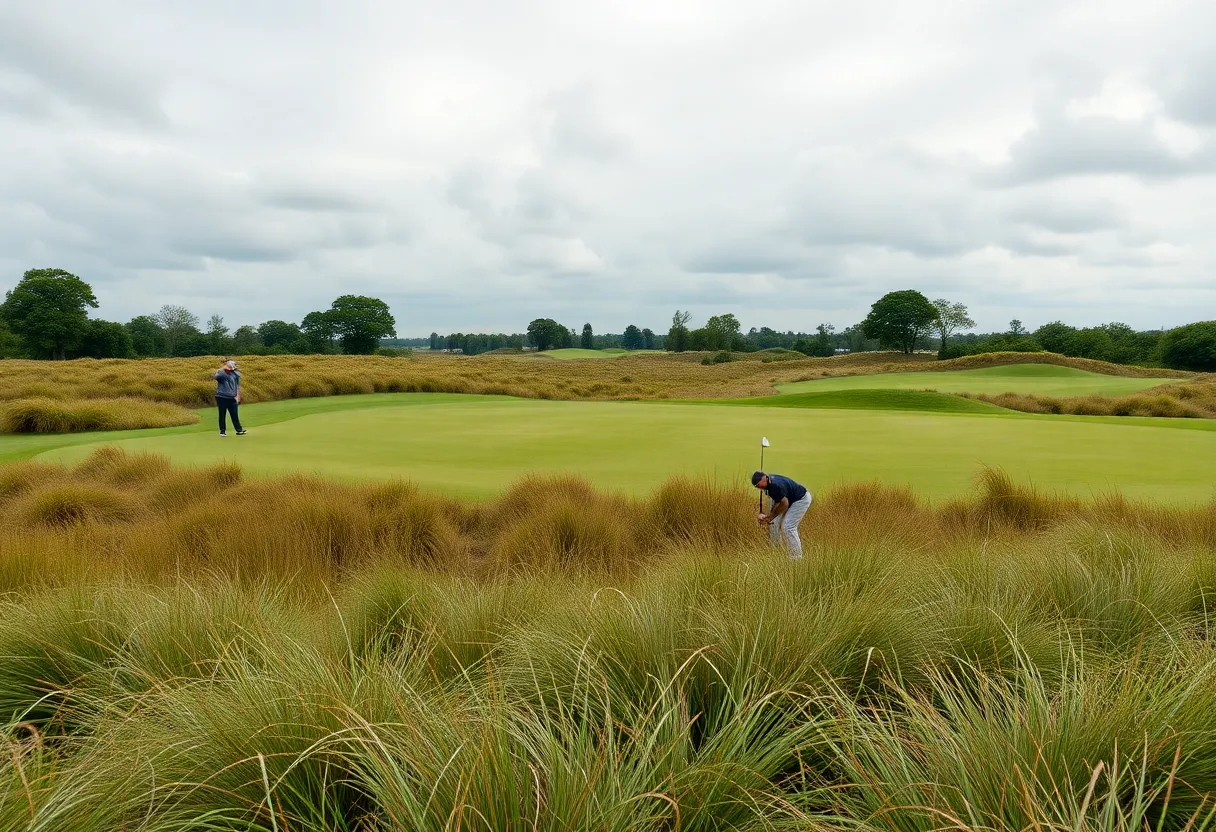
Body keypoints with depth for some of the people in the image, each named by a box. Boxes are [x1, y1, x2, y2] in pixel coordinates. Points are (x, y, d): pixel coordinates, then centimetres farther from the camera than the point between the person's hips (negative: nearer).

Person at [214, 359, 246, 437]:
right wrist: (223, 369, -30)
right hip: (221, 397, -2)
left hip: (231, 398, 2)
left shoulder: (236, 374, 5)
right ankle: (222, 431, 14)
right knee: (222, 414, 5)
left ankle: (239, 430, 5)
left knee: (234, 414, 2)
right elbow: (216, 377, -25)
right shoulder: (221, 372, -2)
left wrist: (238, 396, 8)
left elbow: (238, 385, 10)